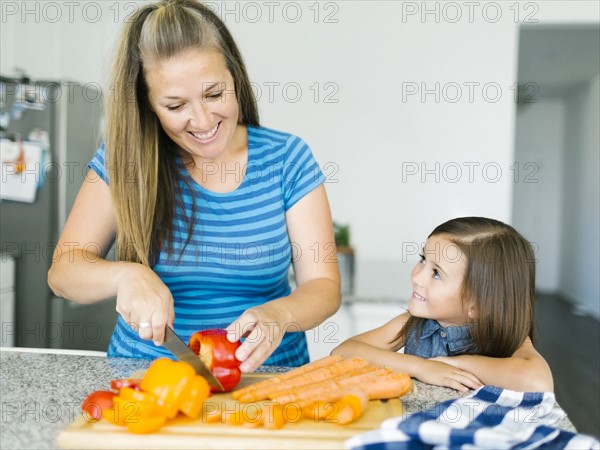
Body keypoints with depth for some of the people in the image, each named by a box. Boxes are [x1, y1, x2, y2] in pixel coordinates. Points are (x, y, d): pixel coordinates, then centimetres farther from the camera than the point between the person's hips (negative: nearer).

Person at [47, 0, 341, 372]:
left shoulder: (287, 158, -4)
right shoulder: (125, 158, -3)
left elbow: (324, 286, -4)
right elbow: (63, 270, -3)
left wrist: (279, 314, -26)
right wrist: (125, 275, -25)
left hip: (266, 376, 0)